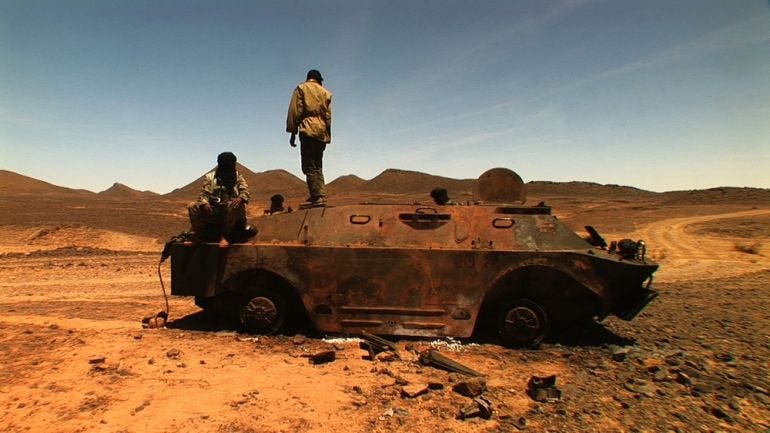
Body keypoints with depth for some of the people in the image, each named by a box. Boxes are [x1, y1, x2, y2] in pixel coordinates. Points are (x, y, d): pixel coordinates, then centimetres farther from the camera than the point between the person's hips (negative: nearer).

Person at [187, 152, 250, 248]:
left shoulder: (237, 177, 8)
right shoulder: (209, 177, 8)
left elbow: (245, 190, -6)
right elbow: (204, 193, -1)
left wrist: (240, 198, -30)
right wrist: (204, 204, -24)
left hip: (232, 212, -1)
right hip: (213, 211, 1)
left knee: (236, 205, -34)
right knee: (192, 207, -19)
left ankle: (224, 236, -25)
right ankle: (200, 236, -7)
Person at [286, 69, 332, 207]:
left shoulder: (301, 88, 8)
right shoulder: (325, 92, 20)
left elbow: (295, 111, -2)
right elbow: (328, 115, 16)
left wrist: (293, 132, 0)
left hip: (308, 130, -5)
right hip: (322, 132, 5)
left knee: (309, 167, -8)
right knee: (317, 166, 14)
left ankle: (318, 197, -16)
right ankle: (319, 195, 8)